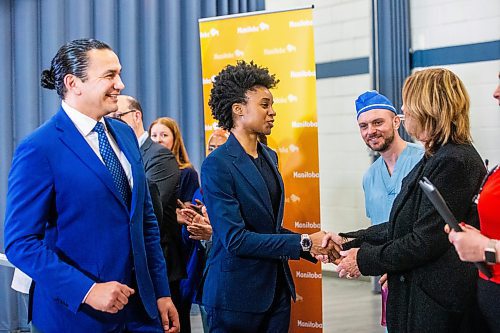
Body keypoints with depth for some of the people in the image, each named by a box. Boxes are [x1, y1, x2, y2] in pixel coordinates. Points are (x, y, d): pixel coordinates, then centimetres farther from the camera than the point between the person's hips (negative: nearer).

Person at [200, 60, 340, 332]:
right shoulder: (217, 165, -14)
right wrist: (304, 243, -18)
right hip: (237, 296, -7)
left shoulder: (270, 157, 12)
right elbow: (235, 238, -20)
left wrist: (316, 245, 3)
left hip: (276, 290, 7)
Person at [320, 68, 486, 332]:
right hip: (414, 296, 9)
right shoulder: (434, 158, 14)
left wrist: (365, 260, -11)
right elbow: (402, 226, 13)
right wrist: (347, 241, 8)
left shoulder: (454, 162, -18)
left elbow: (426, 241, -21)